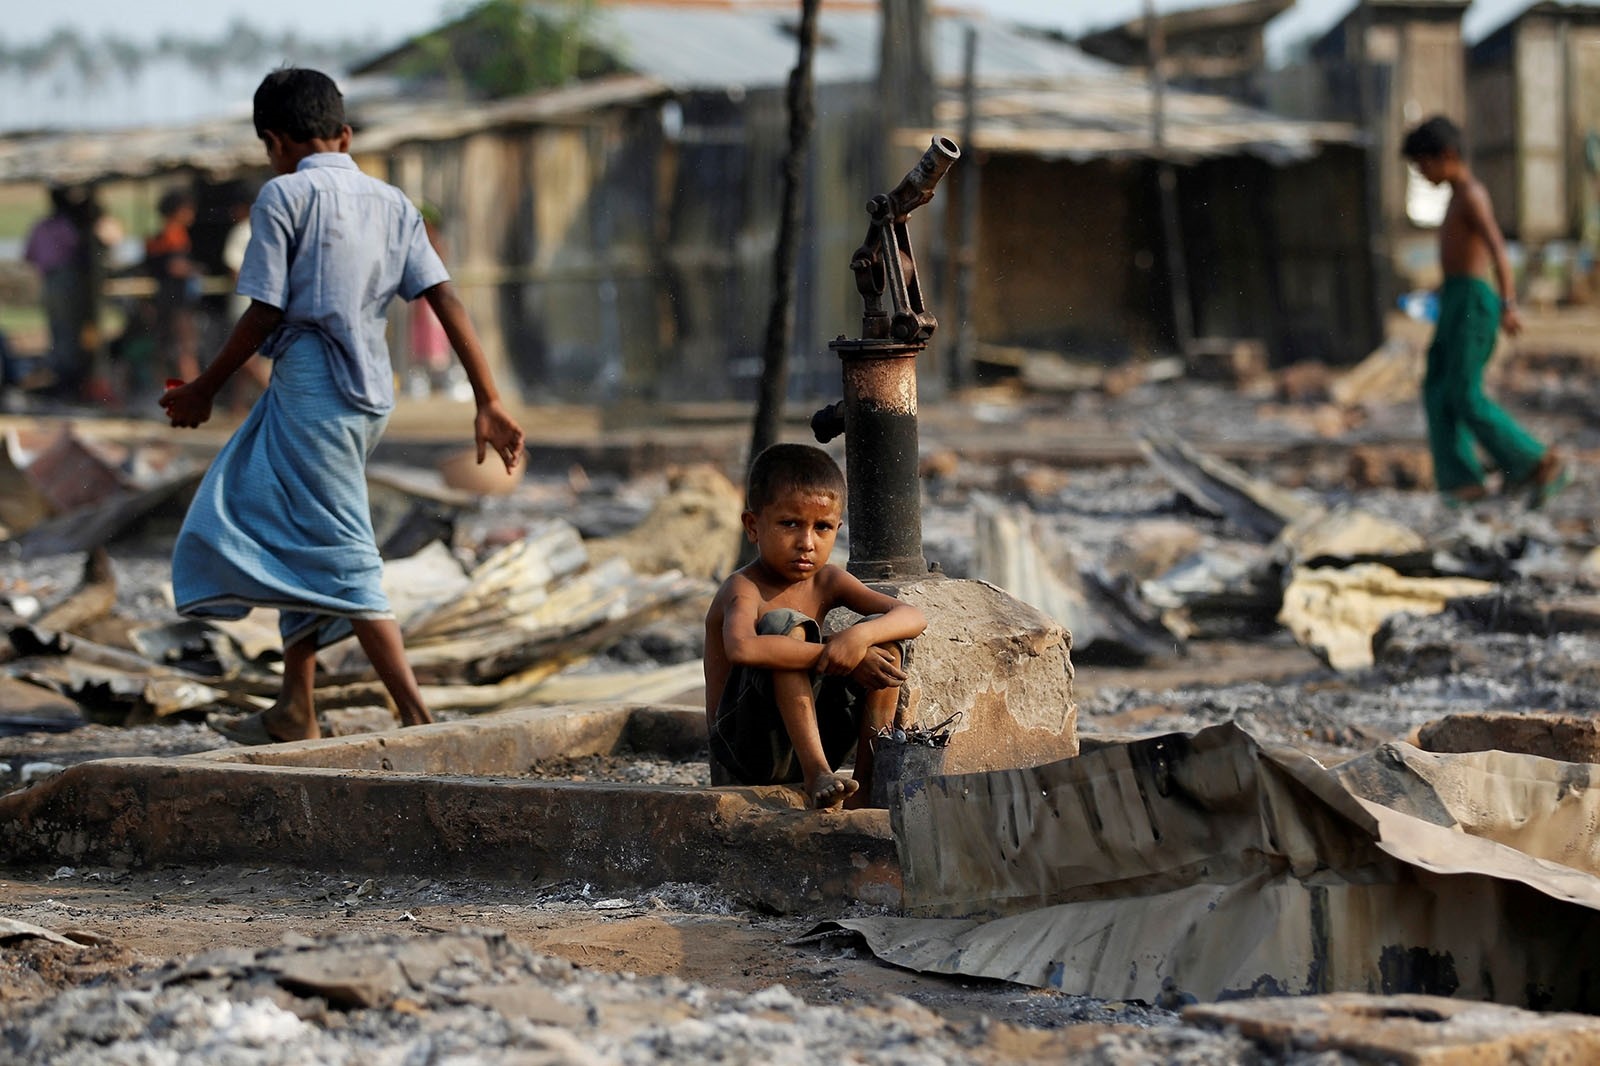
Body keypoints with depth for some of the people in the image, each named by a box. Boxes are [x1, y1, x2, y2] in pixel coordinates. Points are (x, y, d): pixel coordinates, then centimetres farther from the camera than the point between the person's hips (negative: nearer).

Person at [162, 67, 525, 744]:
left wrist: (204, 390, 4)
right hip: (369, 393, 8)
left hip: (311, 383, -8)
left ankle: (418, 717, -17)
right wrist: (489, 403, 2)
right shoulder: (391, 203, 12)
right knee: (294, 536, 21)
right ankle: (294, 710, 25)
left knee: (341, 558, -9)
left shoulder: (283, 196, -5)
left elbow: (264, 312, -9)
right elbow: (446, 300, 4)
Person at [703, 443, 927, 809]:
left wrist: (860, 636, -27)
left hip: (815, 736, 7)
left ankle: (868, 779, -13)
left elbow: (913, 617, -5)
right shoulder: (744, 589, -14)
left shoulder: (827, 582, 6)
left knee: (882, 639, -7)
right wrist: (834, 657, -36)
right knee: (786, 626, -26)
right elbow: (741, 648, -39)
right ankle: (816, 774, -33)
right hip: (749, 748, -6)